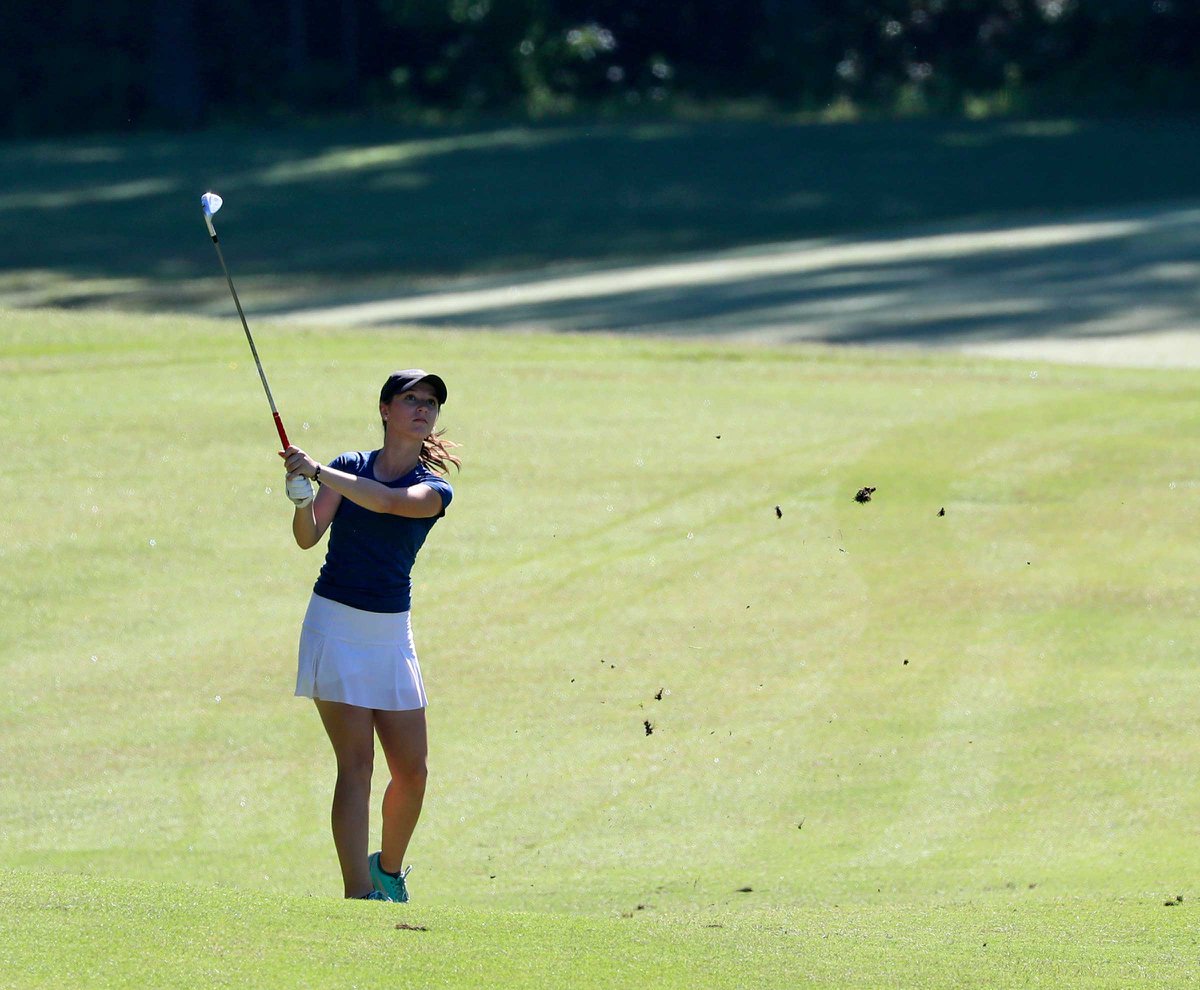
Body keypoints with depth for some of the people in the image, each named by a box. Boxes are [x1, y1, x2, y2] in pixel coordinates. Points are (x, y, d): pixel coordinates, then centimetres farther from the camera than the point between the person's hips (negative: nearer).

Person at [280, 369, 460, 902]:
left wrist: (317, 473, -30)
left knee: (412, 770, 5)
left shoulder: (435, 489, 2)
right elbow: (308, 537, -10)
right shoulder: (348, 467, 2)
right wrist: (302, 501, -31)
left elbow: (386, 500, -20)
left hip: (391, 633, 3)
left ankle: (388, 871, 31)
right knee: (356, 763, -12)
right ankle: (358, 894, -14)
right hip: (336, 624, -3)